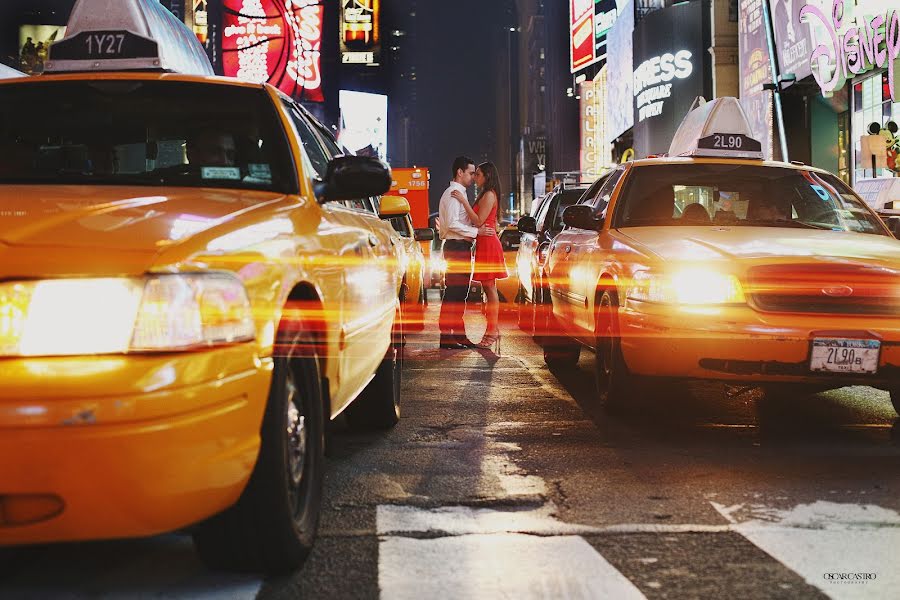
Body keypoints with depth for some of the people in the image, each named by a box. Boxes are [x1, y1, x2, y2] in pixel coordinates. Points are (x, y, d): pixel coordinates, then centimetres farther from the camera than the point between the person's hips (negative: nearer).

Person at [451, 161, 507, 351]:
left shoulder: (489, 195, -12)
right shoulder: (485, 195, 20)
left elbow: (478, 221, -19)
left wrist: (464, 202, -19)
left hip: (488, 243, -10)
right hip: (484, 244, 10)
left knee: (490, 288, -9)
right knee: (488, 289, 11)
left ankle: (492, 331, -8)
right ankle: (493, 330, 14)